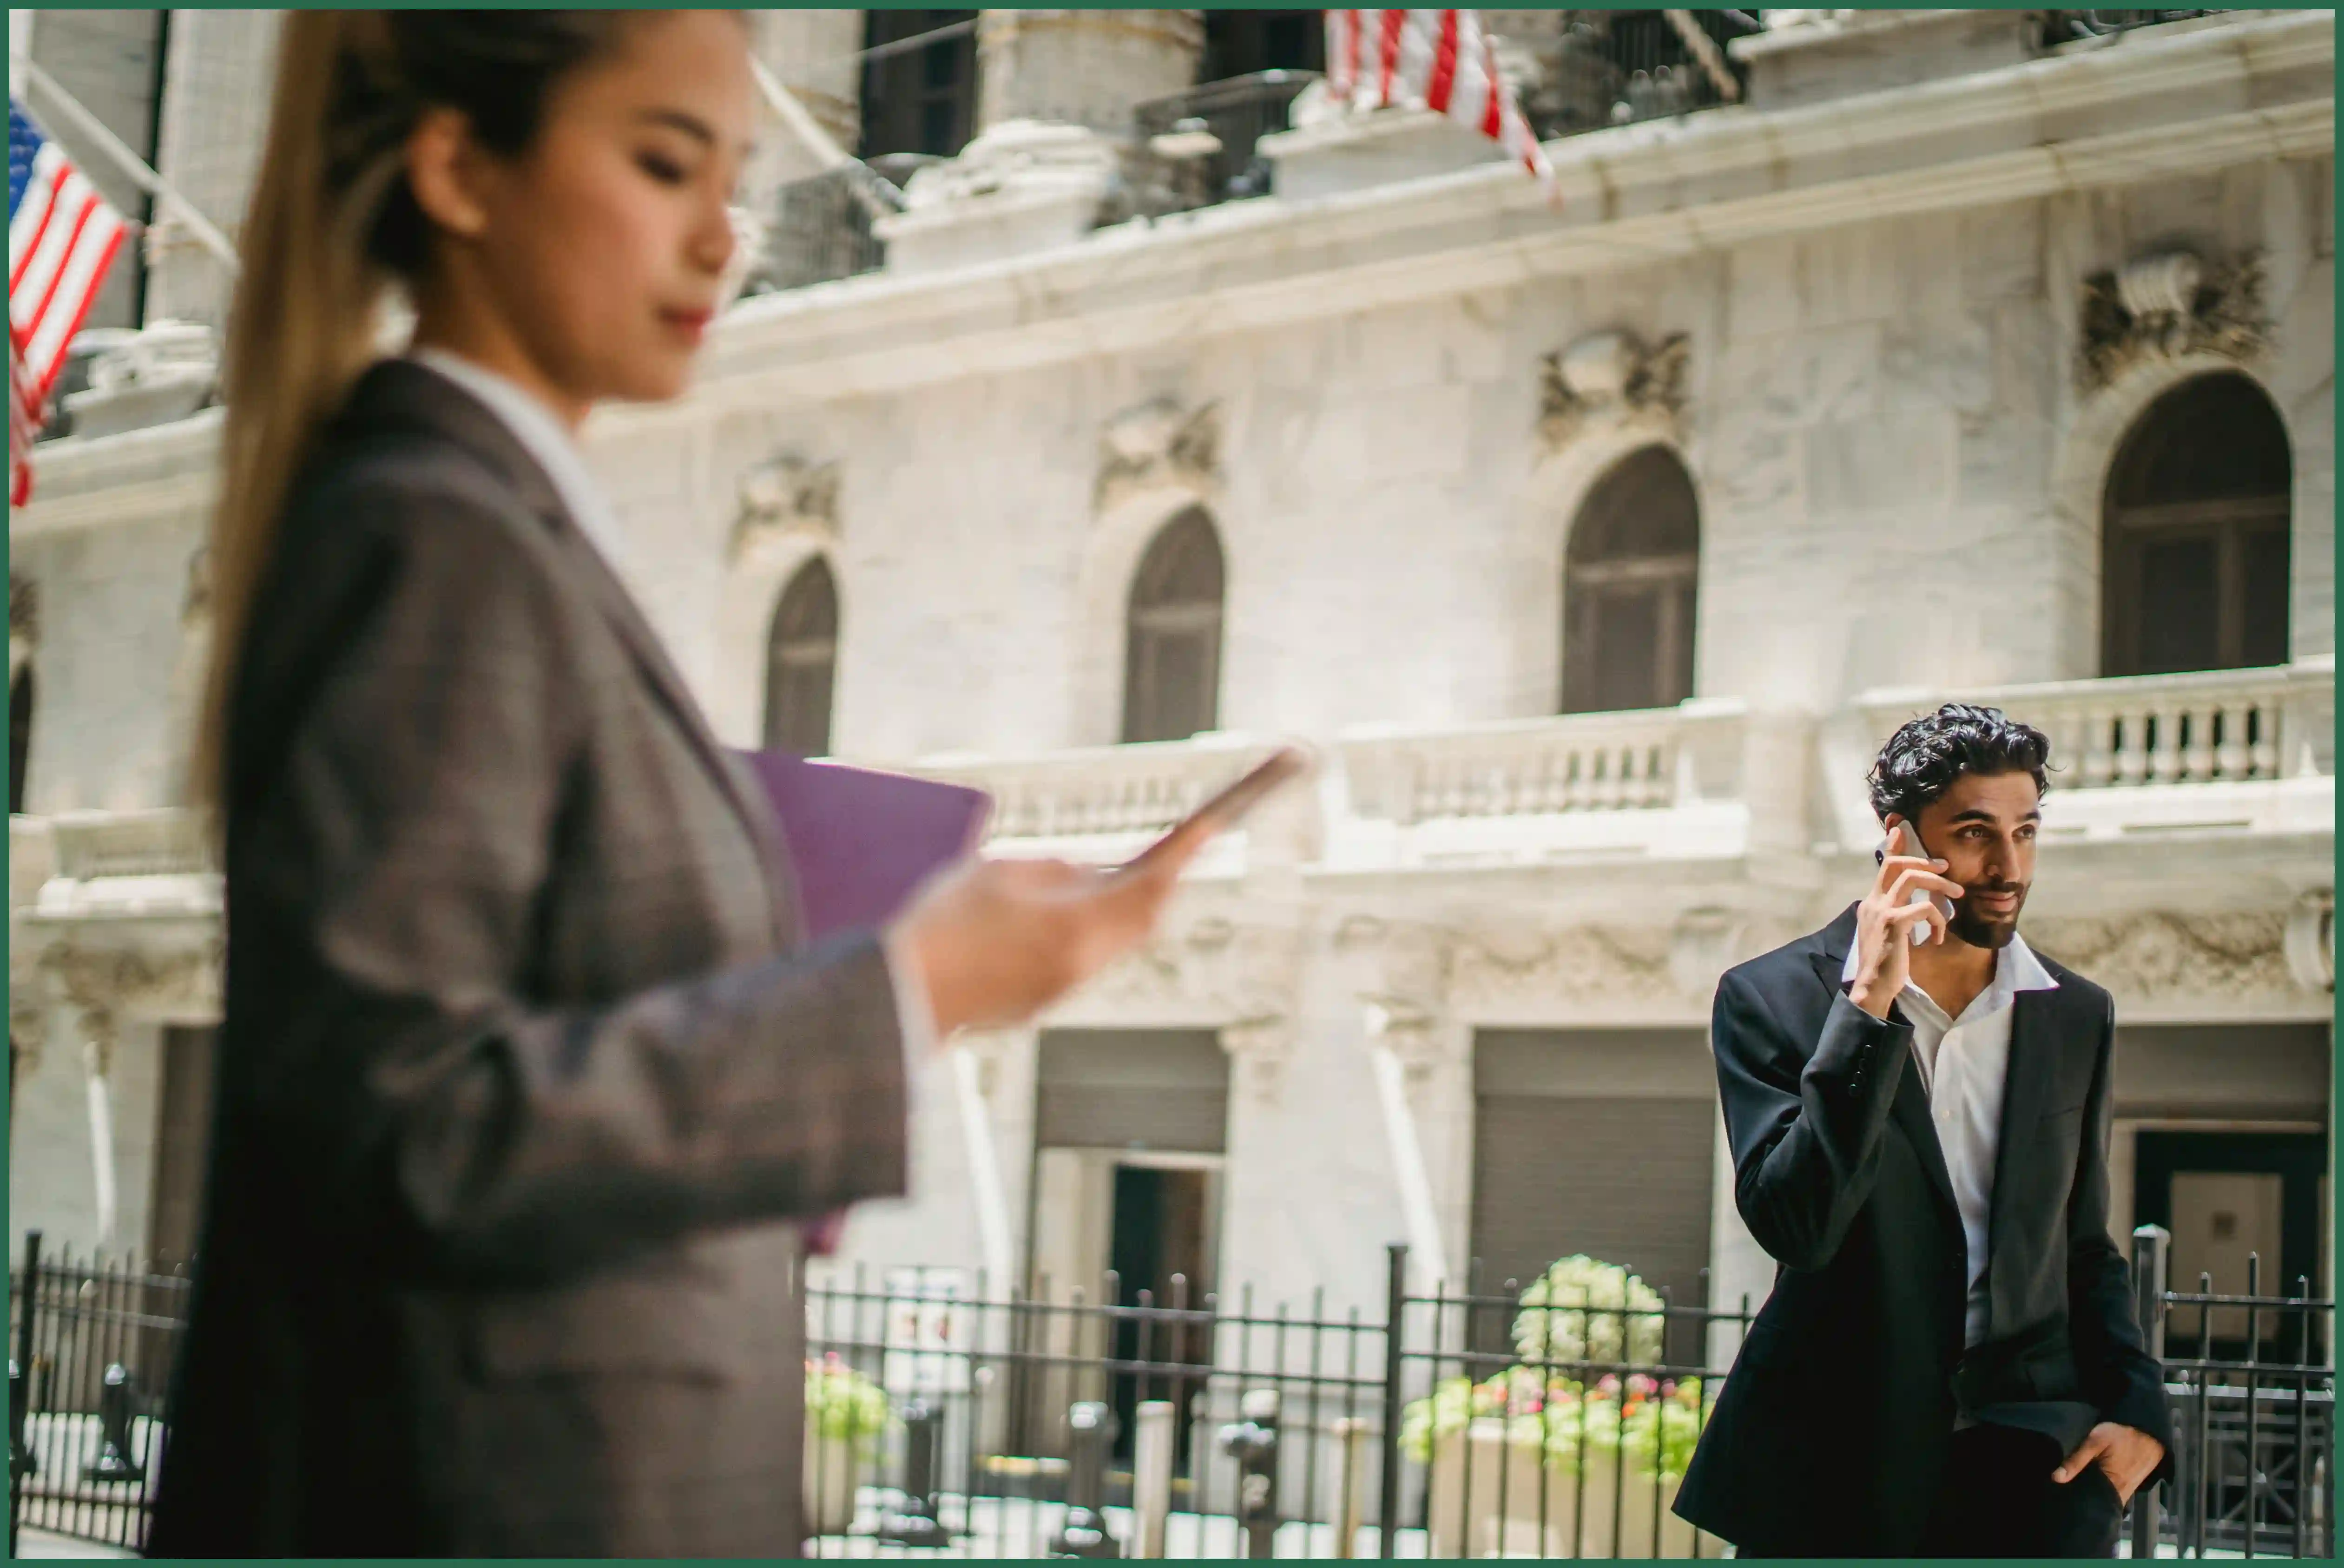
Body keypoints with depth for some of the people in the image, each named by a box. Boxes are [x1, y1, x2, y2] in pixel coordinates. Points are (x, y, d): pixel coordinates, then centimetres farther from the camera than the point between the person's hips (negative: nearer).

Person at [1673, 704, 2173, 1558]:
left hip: (2027, 1447, 2)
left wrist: (2136, 1408, 2)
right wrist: (1868, 1006, -19)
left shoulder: (2078, 1016, 9)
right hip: (1833, 1463, -2)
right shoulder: (1775, 998, -3)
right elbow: (1793, 1225, -17)